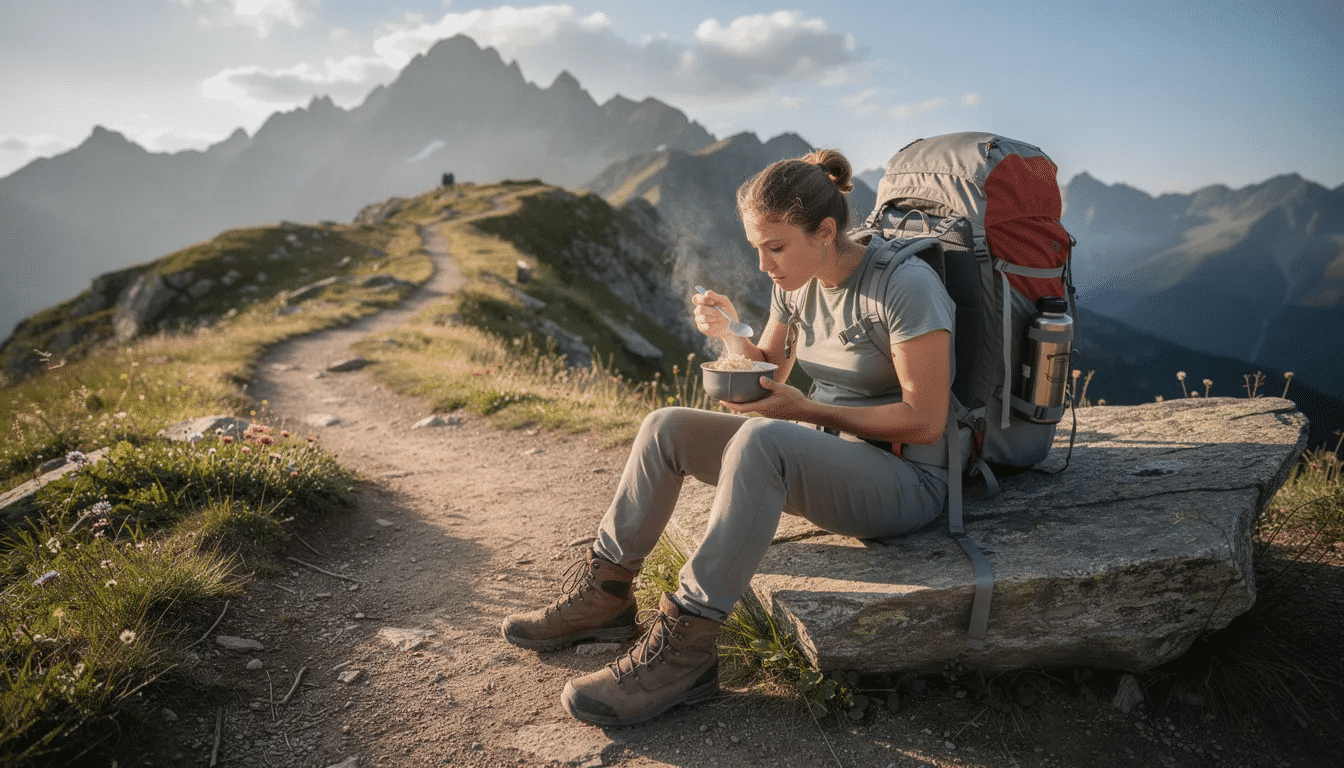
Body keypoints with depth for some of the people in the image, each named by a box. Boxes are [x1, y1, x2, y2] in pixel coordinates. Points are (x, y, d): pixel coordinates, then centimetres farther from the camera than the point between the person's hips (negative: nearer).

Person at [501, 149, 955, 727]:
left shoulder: (906, 284, -18)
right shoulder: (795, 284, 4)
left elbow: (925, 420, -19)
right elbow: (771, 367, 15)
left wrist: (806, 410, -21)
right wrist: (732, 332, -6)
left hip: (906, 480, -7)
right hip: (824, 457, 8)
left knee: (760, 439, -37)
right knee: (666, 427, -4)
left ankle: (683, 649, -30)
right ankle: (603, 595, 4)